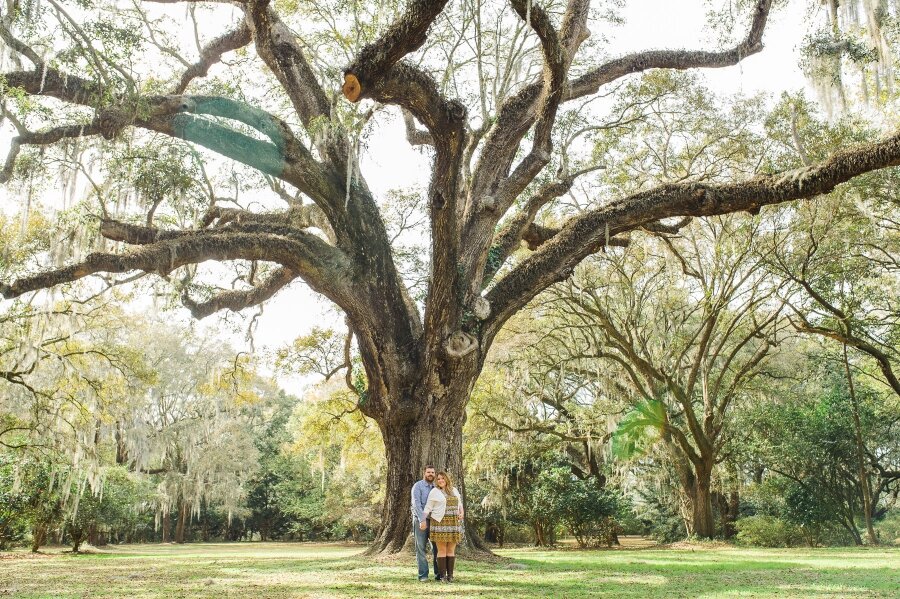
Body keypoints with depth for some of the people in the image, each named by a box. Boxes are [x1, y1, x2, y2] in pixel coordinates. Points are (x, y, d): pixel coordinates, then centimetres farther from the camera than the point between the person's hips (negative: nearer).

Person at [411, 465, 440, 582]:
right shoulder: (418, 486, -5)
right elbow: (416, 504, -14)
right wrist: (422, 520, -22)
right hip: (420, 521, -4)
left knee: (437, 548, 1)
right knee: (421, 548, 1)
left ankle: (439, 574, 7)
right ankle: (423, 575, 5)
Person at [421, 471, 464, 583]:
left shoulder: (454, 491, 13)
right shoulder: (434, 492, 0)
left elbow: (459, 504, 20)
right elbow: (428, 507, -2)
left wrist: (461, 513, 1)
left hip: (453, 523, 4)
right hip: (440, 523, -4)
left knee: (451, 550, 4)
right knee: (442, 550, -3)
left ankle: (450, 575, 8)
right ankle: (442, 575, 1)